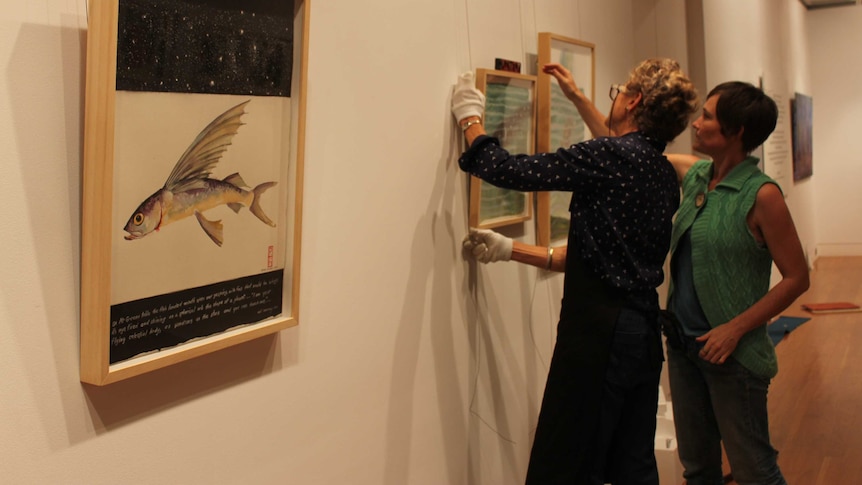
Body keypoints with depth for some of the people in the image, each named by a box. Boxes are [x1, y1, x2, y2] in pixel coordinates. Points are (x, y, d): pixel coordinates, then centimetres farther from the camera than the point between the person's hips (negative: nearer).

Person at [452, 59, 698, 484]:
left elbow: (509, 171, -15)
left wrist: (470, 119, 3)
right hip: (645, 332, 9)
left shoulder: (607, 158, -16)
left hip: (600, 333, -8)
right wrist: (578, 98, 40)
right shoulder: (664, 172, 9)